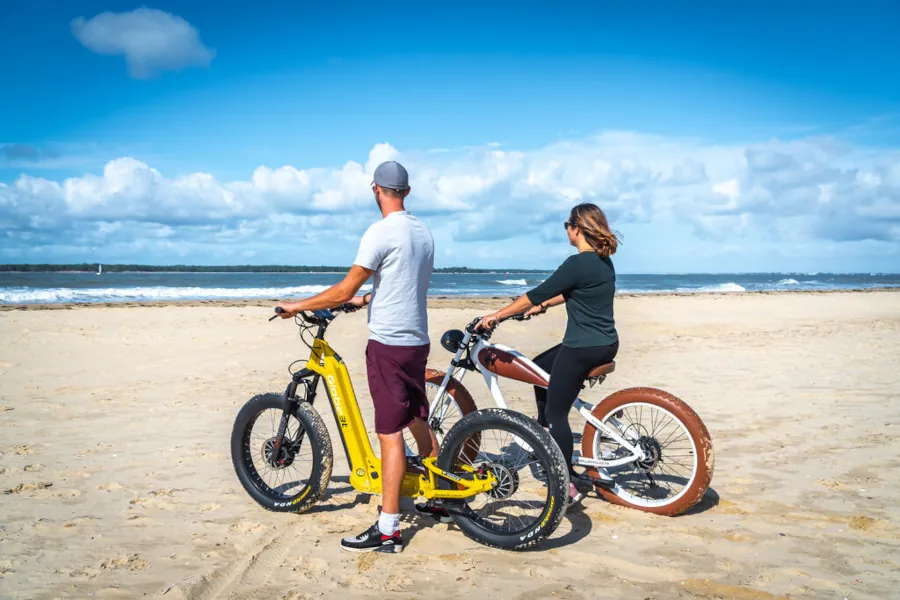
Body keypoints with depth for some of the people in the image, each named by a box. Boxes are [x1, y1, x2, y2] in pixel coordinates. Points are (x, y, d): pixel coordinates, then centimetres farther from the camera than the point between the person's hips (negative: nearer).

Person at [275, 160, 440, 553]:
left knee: (390, 433, -6)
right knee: (418, 421, 21)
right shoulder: (423, 232, 11)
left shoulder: (381, 232, -14)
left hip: (388, 344, -8)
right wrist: (367, 298, 31)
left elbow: (344, 290, -14)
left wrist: (297, 306, -2)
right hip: (418, 341, 8)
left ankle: (388, 530, 0)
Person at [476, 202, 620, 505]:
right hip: (606, 343, 10)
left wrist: (496, 316, -8)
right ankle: (544, 429, 37)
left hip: (582, 348, -9)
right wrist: (543, 306, 31)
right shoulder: (604, 262, 9)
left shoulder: (578, 263, -20)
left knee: (557, 412, 1)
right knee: (539, 367, 26)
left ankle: (568, 484, 7)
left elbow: (535, 295, -16)